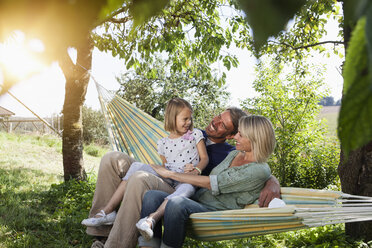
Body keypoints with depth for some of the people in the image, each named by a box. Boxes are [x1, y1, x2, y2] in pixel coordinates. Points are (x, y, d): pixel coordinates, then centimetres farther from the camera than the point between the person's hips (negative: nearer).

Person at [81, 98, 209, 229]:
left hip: (187, 180, -2)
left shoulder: (195, 134, 10)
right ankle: (108, 210, -22)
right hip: (167, 178, 3)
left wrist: (196, 170, -16)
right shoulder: (163, 143, 14)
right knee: (137, 166, -20)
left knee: (188, 188, -41)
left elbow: (204, 158, 5)